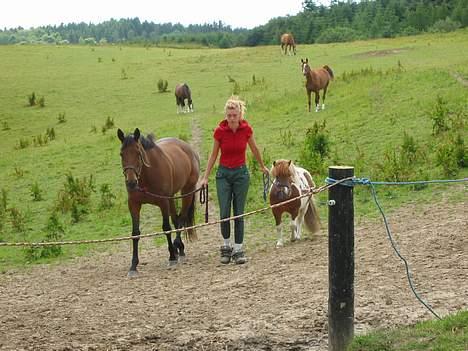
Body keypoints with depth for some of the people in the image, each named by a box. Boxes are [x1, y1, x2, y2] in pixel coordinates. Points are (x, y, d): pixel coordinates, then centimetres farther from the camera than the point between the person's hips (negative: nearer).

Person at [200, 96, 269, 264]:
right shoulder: (220, 131, -10)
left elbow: (254, 149, 10)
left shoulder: (246, 129, -8)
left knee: (239, 213, 0)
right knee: (224, 213, -3)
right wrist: (205, 177, 0)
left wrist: (262, 167, 23)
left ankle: (238, 250, 7)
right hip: (224, 173, 0)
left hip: (241, 173, 0)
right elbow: (213, 155, 1)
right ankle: (226, 246, 17)